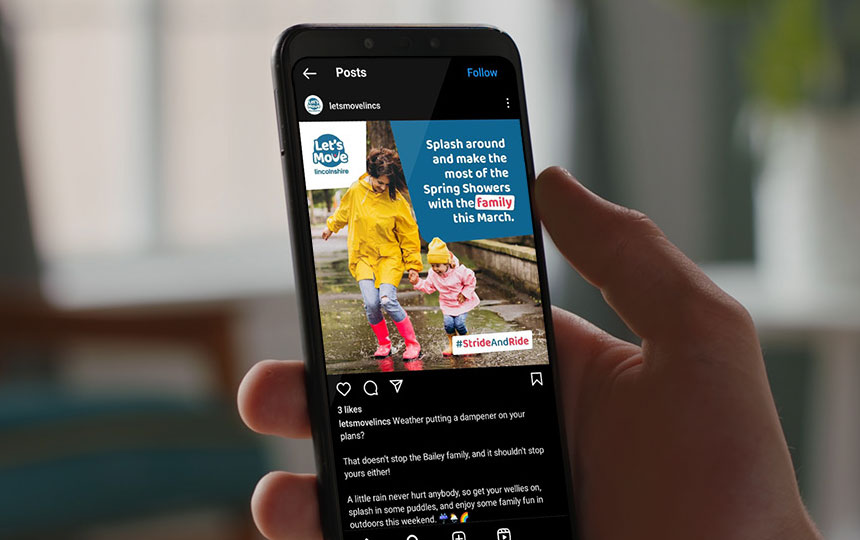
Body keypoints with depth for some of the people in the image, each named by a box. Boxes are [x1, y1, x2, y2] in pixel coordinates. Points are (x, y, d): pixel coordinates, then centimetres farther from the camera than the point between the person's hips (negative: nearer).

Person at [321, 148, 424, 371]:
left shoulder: (397, 200, -12)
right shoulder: (356, 191, -5)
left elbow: (409, 234, -2)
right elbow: (343, 212, 19)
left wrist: (413, 264, 0)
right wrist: (331, 226, 35)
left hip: (390, 256, -2)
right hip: (363, 257, 3)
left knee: (387, 300, -20)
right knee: (371, 304, -13)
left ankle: (412, 345, -6)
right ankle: (383, 344, 10)